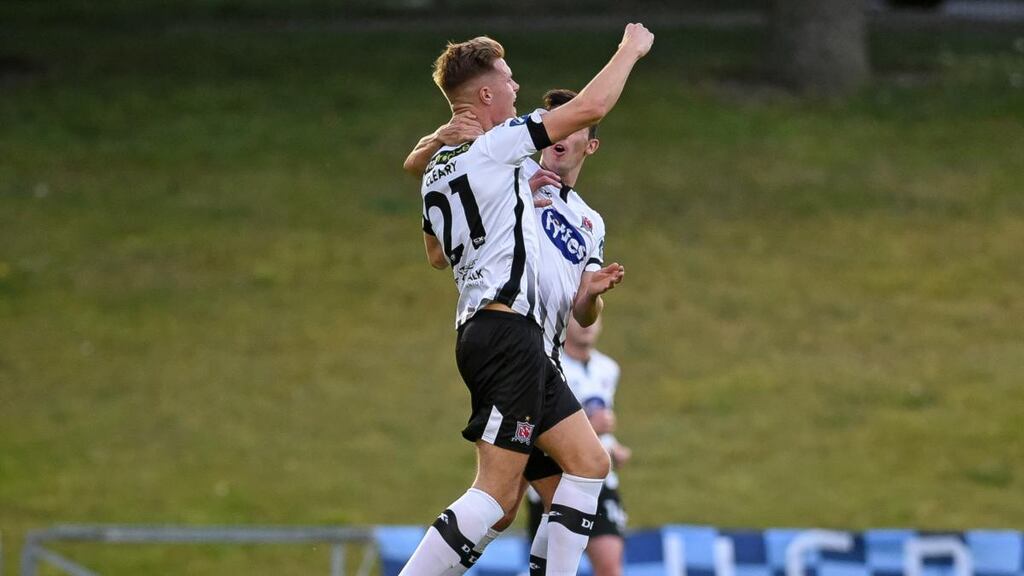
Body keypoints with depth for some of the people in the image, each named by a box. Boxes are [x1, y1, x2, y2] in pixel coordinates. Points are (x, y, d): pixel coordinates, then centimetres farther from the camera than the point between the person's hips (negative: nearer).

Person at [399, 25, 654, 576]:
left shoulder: (437, 169, 17)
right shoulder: (496, 146, -9)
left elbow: (436, 255, 33)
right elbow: (591, 107, -10)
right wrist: (630, 50, 7)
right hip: (508, 329, -10)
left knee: (589, 461, 8)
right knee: (496, 491, -13)